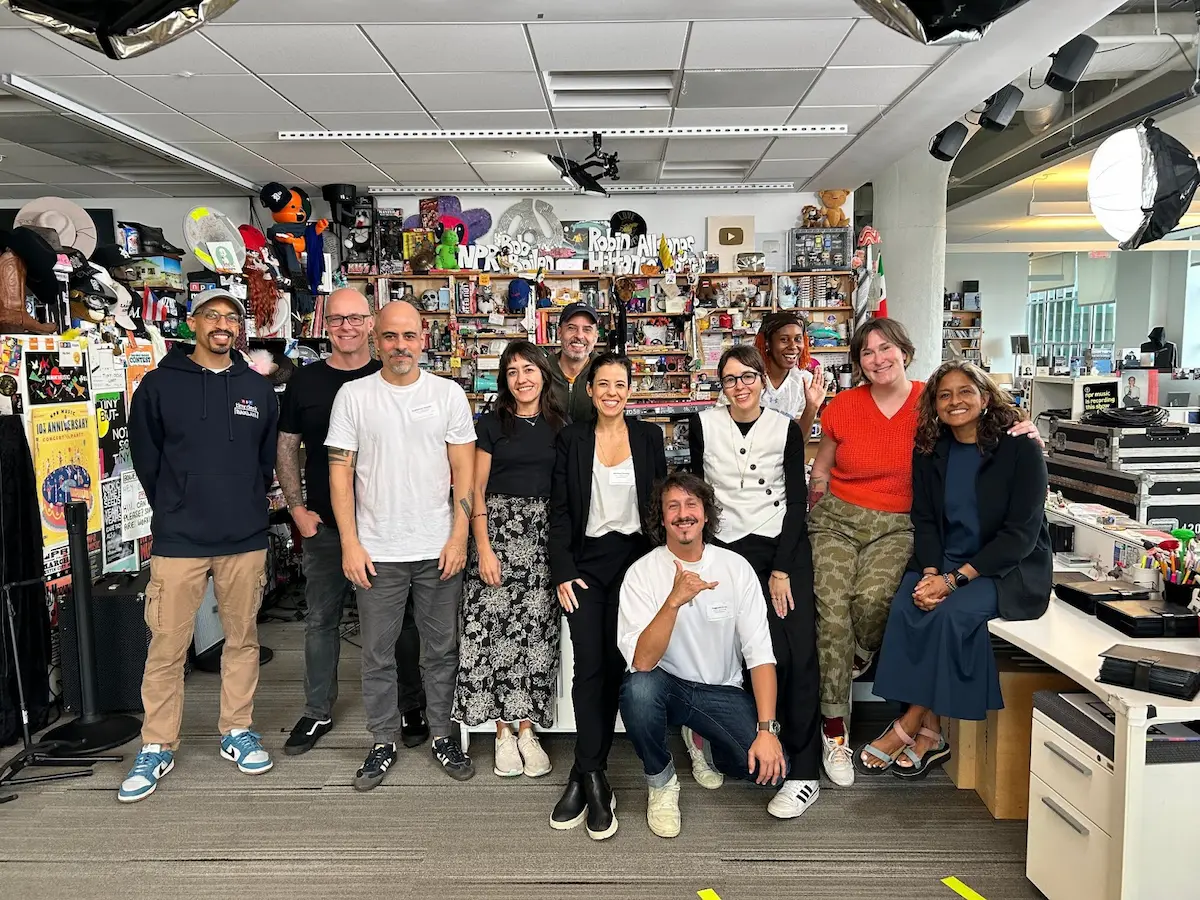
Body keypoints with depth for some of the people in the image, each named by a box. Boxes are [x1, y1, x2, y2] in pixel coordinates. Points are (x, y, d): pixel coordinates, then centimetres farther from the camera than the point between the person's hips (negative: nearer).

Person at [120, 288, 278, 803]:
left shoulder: (259, 389, 7)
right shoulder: (159, 385, 0)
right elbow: (145, 459, 5)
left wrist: (246, 508, 9)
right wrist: (175, 510, 7)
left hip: (246, 539, 2)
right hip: (178, 540, -2)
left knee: (242, 638, 11)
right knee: (166, 646, 3)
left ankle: (237, 731, 26)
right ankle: (157, 747, 19)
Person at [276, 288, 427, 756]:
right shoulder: (305, 381, 4)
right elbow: (286, 449, 8)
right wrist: (298, 509, -2)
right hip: (324, 525, 2)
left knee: (401, 620, 8)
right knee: (320, 621, 11)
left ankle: (411, 706, 25)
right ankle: (318, 713, 27)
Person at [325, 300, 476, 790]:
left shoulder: (448, 393, 1)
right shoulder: (353, 396, 0)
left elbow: (464, 468, 1)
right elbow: (340, 472, 0)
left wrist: (458, 537, -6)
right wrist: (350, 543, -6)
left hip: (438, 548, 0)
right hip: (376, 551, 0)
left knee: (443, 649, 11)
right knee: (377, 653, 11)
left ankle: (443, 735, 28)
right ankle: (384, 741, 27)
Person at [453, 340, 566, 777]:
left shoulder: (559, 426, 9)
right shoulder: (491, 424, 2)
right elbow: (476, 490, -1)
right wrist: (484, 548, -9)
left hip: (545, 534, 2)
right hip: (498, 528, -2)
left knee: (536, 628, 1)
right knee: (495, 626, -3)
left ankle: (526, 728, 12)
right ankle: (502, 730, 9)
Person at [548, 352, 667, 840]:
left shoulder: (648, 436, 5)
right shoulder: (572, 439, 3)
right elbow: (559, 510, 1)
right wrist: (562, 571, -6)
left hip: (633, 559, 1)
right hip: (586, 564, 0)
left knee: (614, 666, 0)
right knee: (589, 667, -6)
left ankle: (587, 773, 10)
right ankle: (594, 778, 2)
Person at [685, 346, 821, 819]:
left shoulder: (786, 429, 3)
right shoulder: (703, 425, 2)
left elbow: (797, 499, 1)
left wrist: (781, 570, -6)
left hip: (787, 544, 1)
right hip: (732, 545, -1)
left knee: (800, 649, -11)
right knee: (775, 652, -10)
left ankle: (805, 771, -2)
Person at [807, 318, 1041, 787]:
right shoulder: (843, 406, 4)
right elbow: (820, 472, 13)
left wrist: (1025, 433, -14)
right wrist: (815, 521, 3)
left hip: (898, 526, -1)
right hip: (838, 519, 1)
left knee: (872, 597, -29)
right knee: (831, 604, -20)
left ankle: (862, 652, 10)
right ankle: (834, 726, -7)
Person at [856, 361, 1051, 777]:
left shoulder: (1020, 448, -9)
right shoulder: (929, 452, 6)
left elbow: (1021, 533, -14)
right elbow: (924, 520, 4)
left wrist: (954, 579, -21)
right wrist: (930, 573, -17)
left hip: (1011, 569, -4)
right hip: (945, 564, 4)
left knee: (951, 613, -32)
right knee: (905, 606, -27)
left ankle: (908, 728, -17)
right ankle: (929, 734, -20)